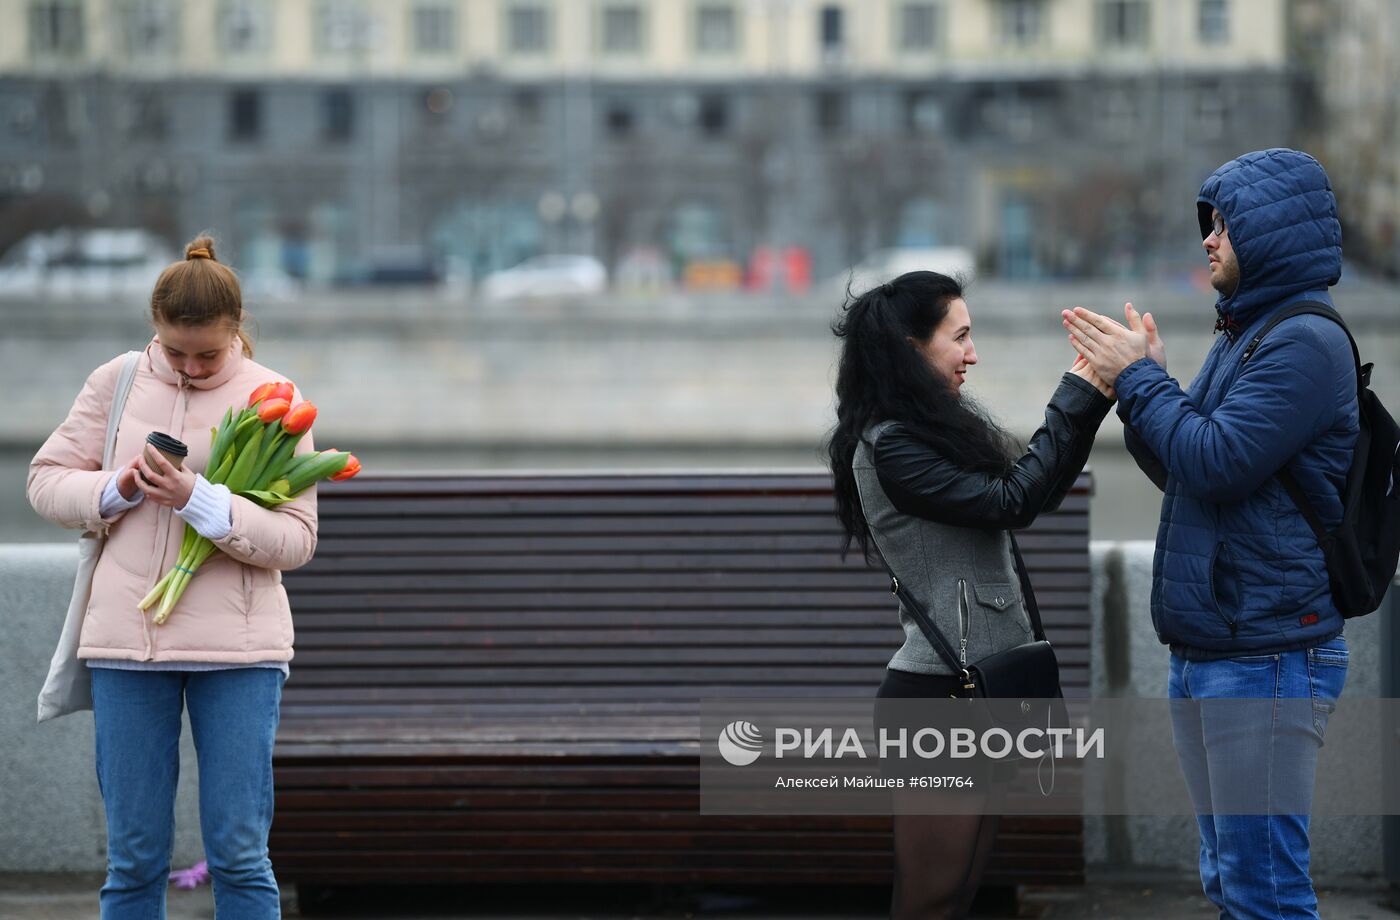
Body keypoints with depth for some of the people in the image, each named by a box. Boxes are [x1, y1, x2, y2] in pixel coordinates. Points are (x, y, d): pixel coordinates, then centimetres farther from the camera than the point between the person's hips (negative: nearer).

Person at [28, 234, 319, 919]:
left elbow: (296, 540, -5)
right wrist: (115, 491, -11)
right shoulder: (117, 382, 6)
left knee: (239, 857, -2)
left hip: (238, 648, -2)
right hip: (125, 638, 2)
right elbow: (46, 480, 9)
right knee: (133, 859, 5)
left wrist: (200, 502, -20)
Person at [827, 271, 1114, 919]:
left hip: (973, 686, 9)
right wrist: (1077, 399, -12)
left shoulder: (939, 426, 13)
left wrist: (1090, 400, 3)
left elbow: (1036, 491, 13)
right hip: (940, 694, -9)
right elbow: (1011, 502, -18)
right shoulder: (890, 448, -15)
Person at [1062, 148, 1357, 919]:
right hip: (1201, 652, 10)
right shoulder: (1240, 337, 17)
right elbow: (1179, 473, 20)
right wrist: (1135, 380, 5)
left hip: (1268, 656, -10)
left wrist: (1139, 379, -9)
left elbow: (1216, 462, -21)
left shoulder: (1307, 342, -14)